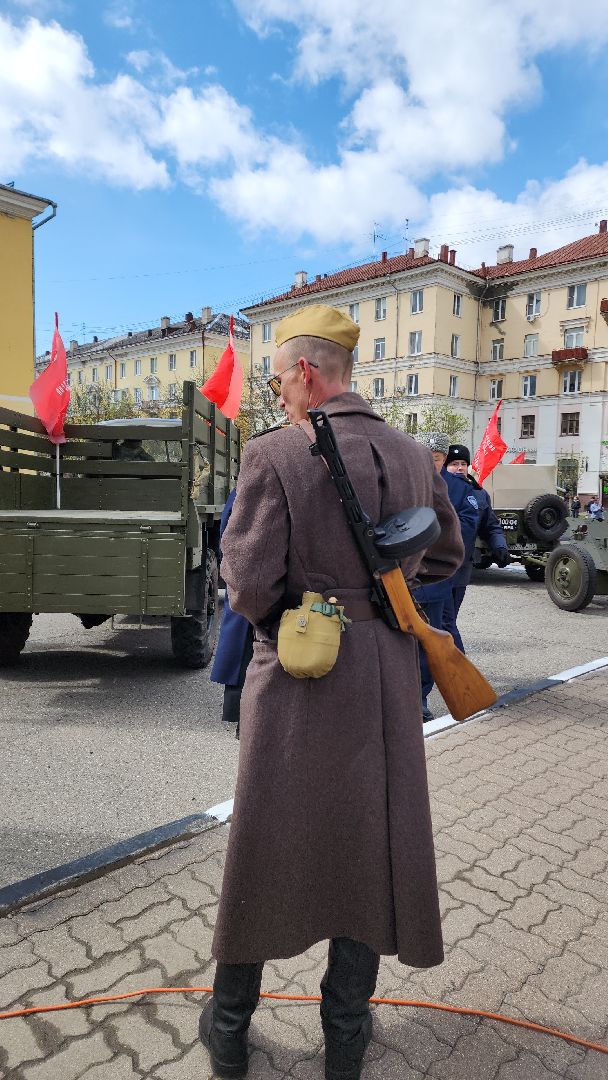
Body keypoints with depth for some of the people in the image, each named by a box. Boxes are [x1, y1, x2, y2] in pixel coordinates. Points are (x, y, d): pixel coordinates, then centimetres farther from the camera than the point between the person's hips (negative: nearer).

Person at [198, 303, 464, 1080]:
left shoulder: (273, 455, -15)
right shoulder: (413, 457, 1)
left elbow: (249, 586, -18)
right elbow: (445, 555, 14)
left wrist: (280, 612, 3)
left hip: (297, 673, -3)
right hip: (387, 675, 4)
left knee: (264, 846, 15)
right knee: (371, 843, 18)